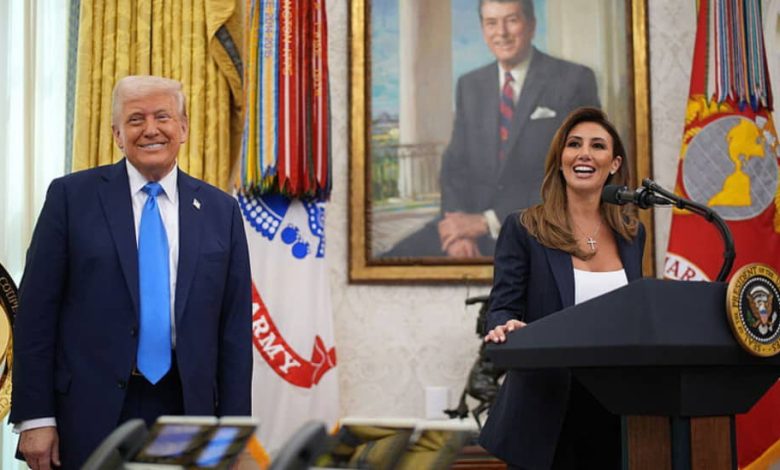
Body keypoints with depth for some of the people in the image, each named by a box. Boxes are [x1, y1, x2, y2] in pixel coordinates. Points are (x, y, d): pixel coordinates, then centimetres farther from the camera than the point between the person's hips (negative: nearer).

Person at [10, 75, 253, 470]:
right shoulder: (72, 196, 0)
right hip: (91, 414, -2)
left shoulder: (220, 210, 7)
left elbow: (234, 327, 7)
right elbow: (36, 312, -2)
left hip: (185, 409, 2)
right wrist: (35, 418, -7)